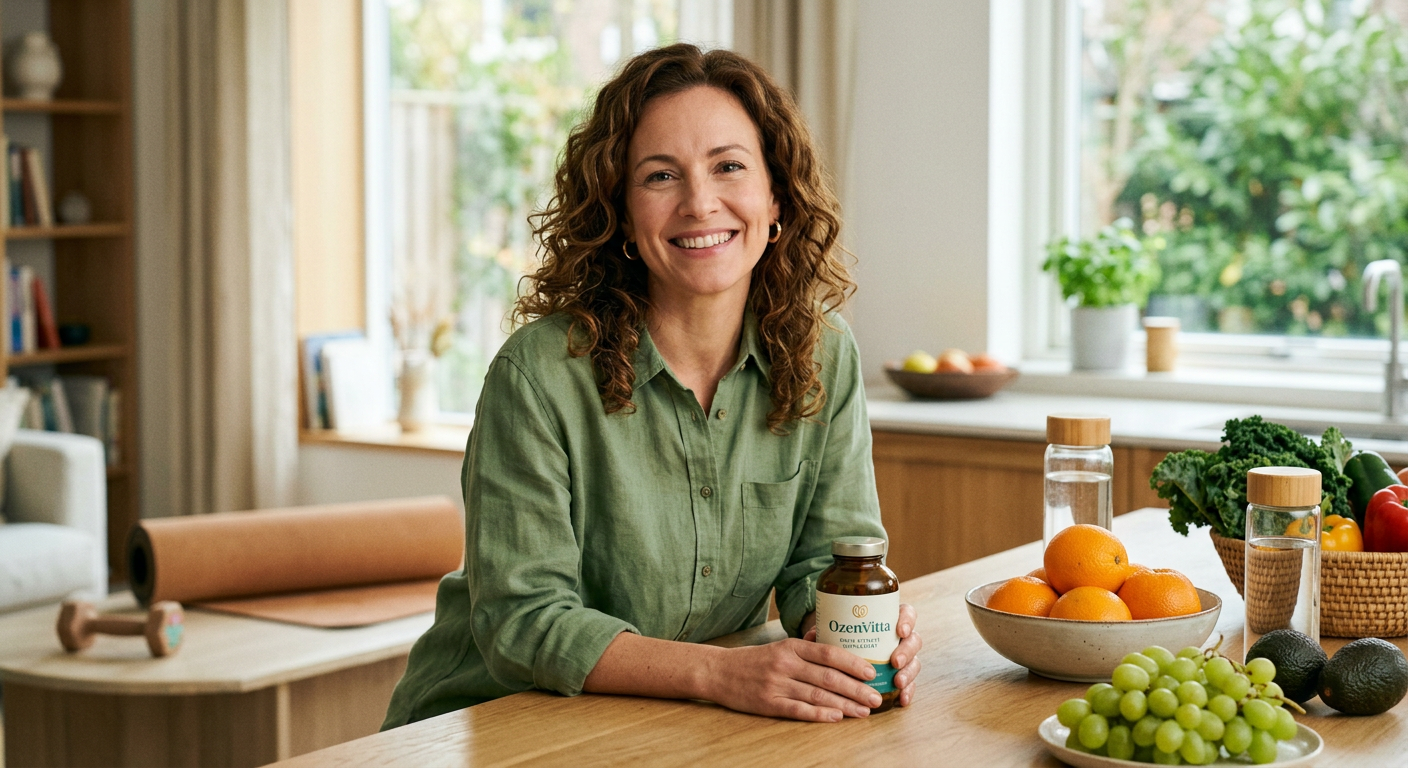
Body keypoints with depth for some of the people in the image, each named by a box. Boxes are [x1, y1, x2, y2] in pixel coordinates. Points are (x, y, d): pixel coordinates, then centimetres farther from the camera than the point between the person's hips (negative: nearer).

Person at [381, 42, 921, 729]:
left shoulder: (822, 357, -2)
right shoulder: (541, 373, -17)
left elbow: (828, 553, 3)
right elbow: (521, 620, -18)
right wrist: (722, 674, -30)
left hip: (700, 734, 4)